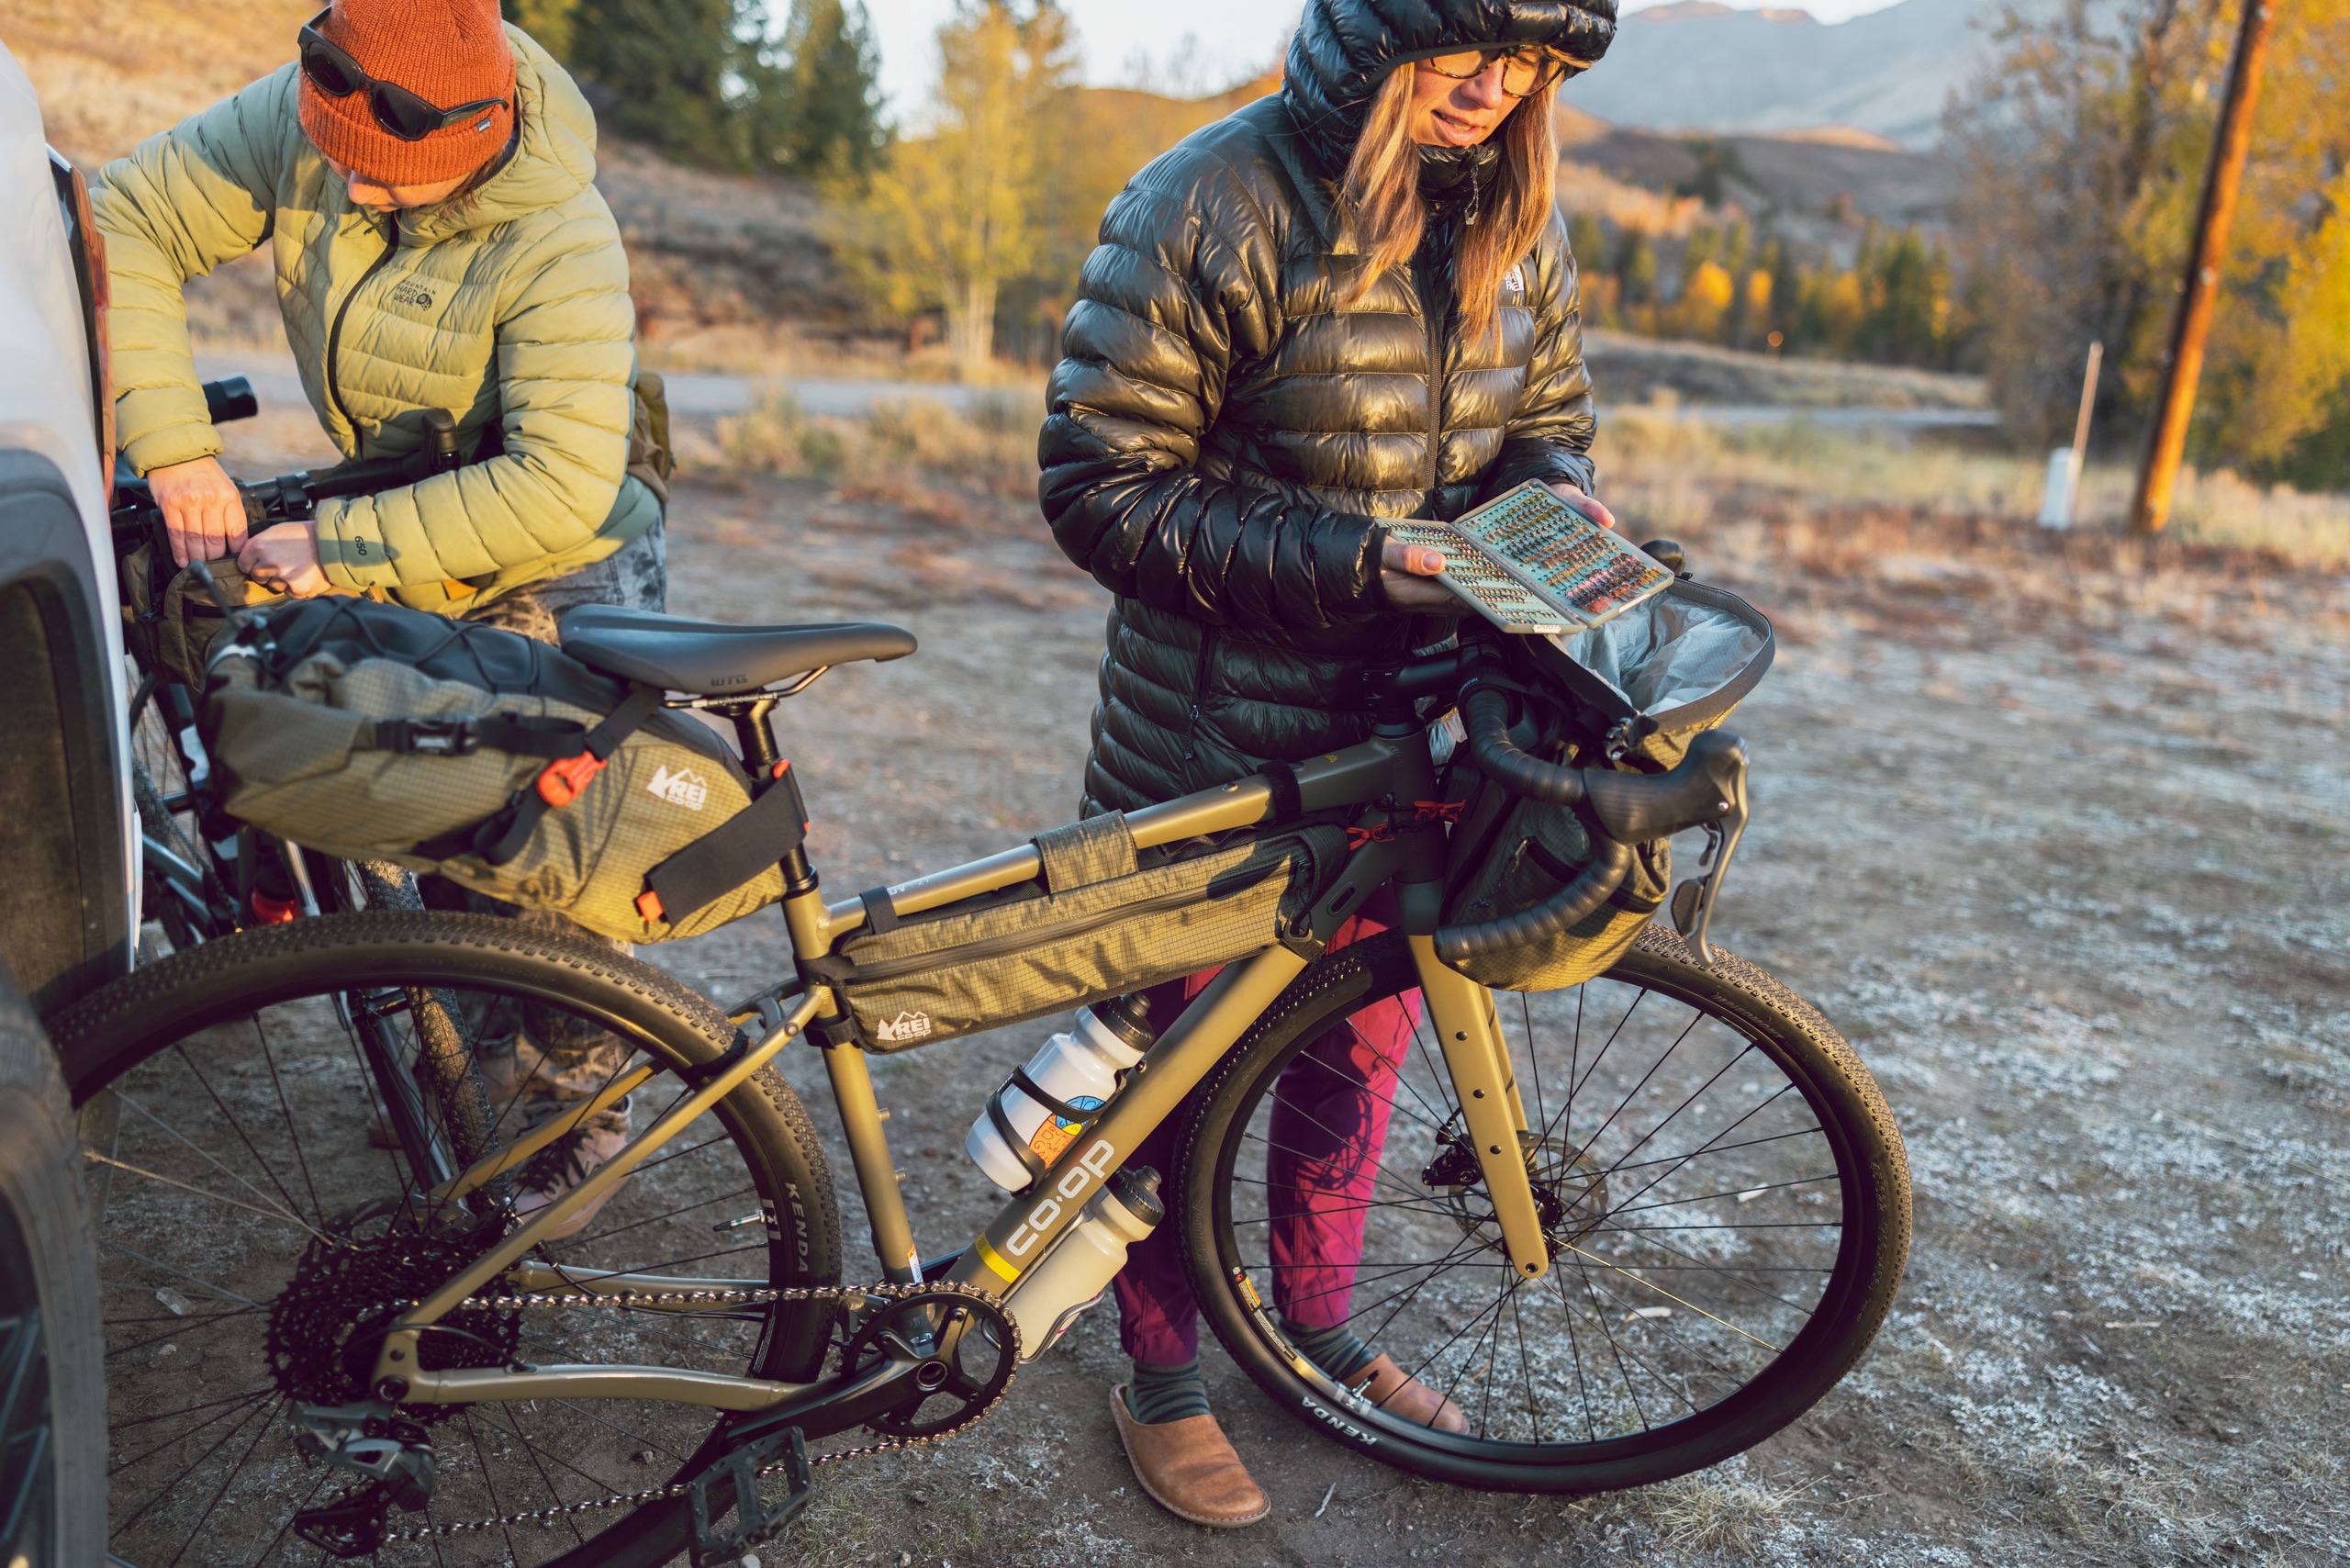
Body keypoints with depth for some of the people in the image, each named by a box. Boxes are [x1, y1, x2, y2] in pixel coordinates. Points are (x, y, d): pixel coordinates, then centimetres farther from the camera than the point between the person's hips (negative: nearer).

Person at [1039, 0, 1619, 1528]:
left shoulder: (1518, 224, 3)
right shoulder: (1207, 209, -16)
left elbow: (1548, 422, 15)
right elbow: (1103, 487, -17)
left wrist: (1551, 499, -10)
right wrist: (1350, 559, -26)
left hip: (1403, 732, 6)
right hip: (1211, 745, -5)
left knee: (1358, 1047, 19)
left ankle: (1318, 1331, 44)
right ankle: (1164, 1377, 34)